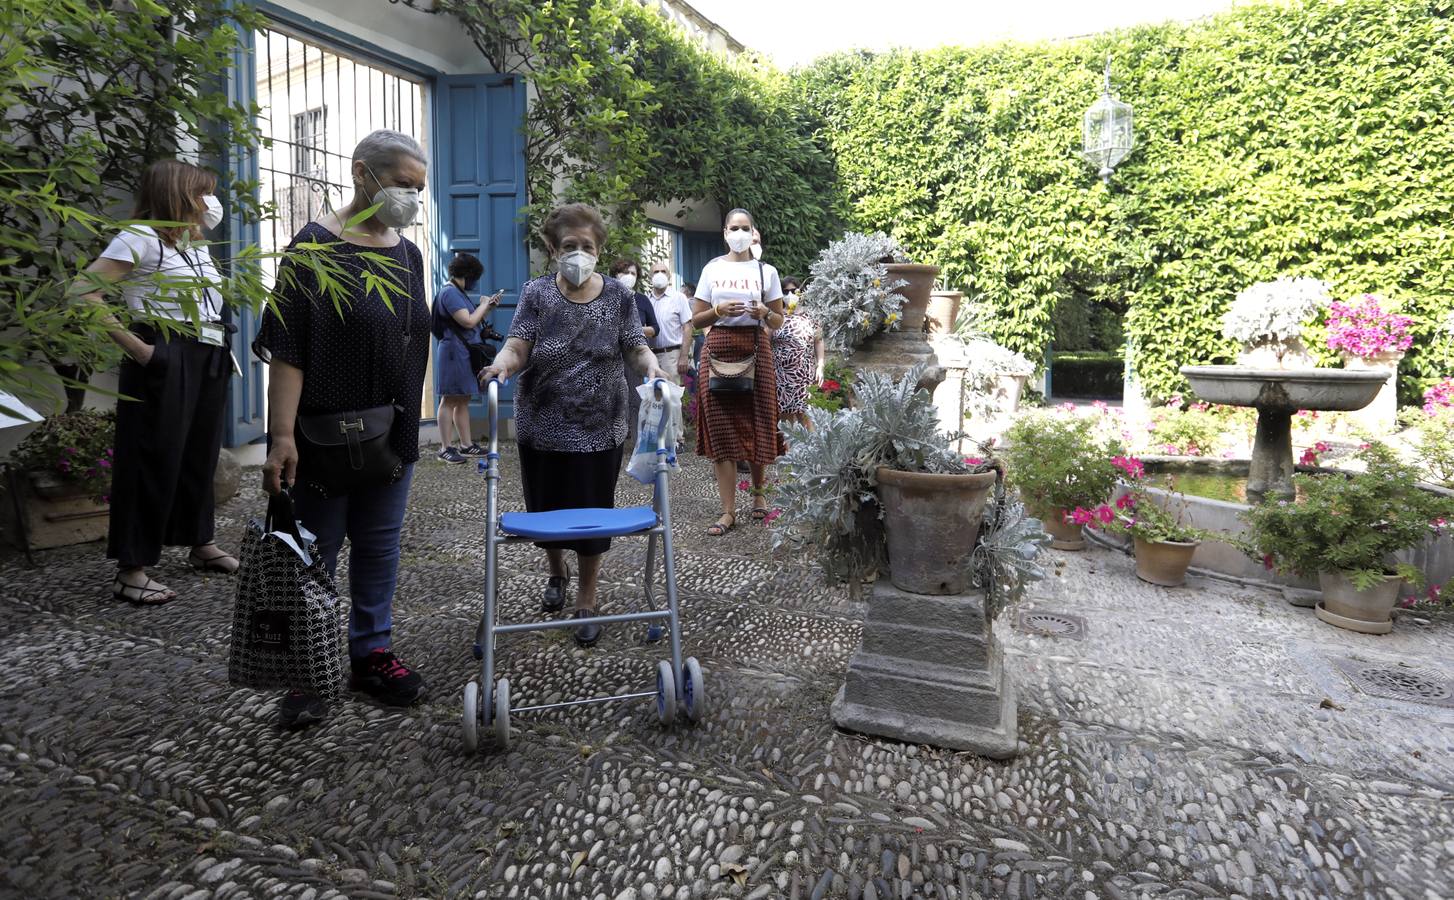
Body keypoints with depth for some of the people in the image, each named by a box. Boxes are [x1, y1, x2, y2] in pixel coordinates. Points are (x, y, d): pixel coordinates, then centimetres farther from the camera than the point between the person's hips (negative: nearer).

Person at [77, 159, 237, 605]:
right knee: (154, 461, -5)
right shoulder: (142, 237, -8)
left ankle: (202, 544, 27)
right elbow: (86, 293, -17)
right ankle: (131, 571, 3)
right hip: (166, 362, -8)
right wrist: (135, 347, -18)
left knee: (200, 455, 14)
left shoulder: (197, 244, 17)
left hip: (208, 361, 8)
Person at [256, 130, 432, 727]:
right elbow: (287, 351, -14)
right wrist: (282, 437, -21)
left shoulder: (407, 254, 11)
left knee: (380, 548, 13)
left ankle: (371, 653, 28)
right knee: (314, 554, 6)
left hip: (392, 436, 6)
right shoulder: (315, 247, -9)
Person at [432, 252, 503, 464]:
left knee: (463, 401, 11)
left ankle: (466, 444, 15)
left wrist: (489, 306, 13)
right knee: (450, 400, -8)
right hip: (454, 352, -10)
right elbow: (468, 321, -20)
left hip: (465, 354, 10)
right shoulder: (449, 292, -12)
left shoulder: (458, 292, 20)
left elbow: (473, 321, 23)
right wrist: (484, 304, -6)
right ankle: (445, 448, -5)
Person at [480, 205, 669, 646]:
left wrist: (651, 365, -25)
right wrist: (501, 362, -34)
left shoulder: (618, 294, 1)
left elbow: (635, 347, -2)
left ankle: (586, 603, 23)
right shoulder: (536, 293, -1)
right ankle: (557, 573, 45)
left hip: (599, 428, -1)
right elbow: (517, 346, -11)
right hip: (542, 427, 1)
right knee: (545, 508, 14)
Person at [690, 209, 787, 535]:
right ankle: (729, 510, 2)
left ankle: (758, 490, 28)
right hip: (718, 349, 1)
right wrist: (719, 310, -11)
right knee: (721, 428, -3)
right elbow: (696, 319, 8)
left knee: (756, 424, 2)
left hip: (755, 349, 0)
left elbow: (778, 320, 11)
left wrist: (764, 313, -11)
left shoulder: (766, 271, 8)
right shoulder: (712, 269, 9)